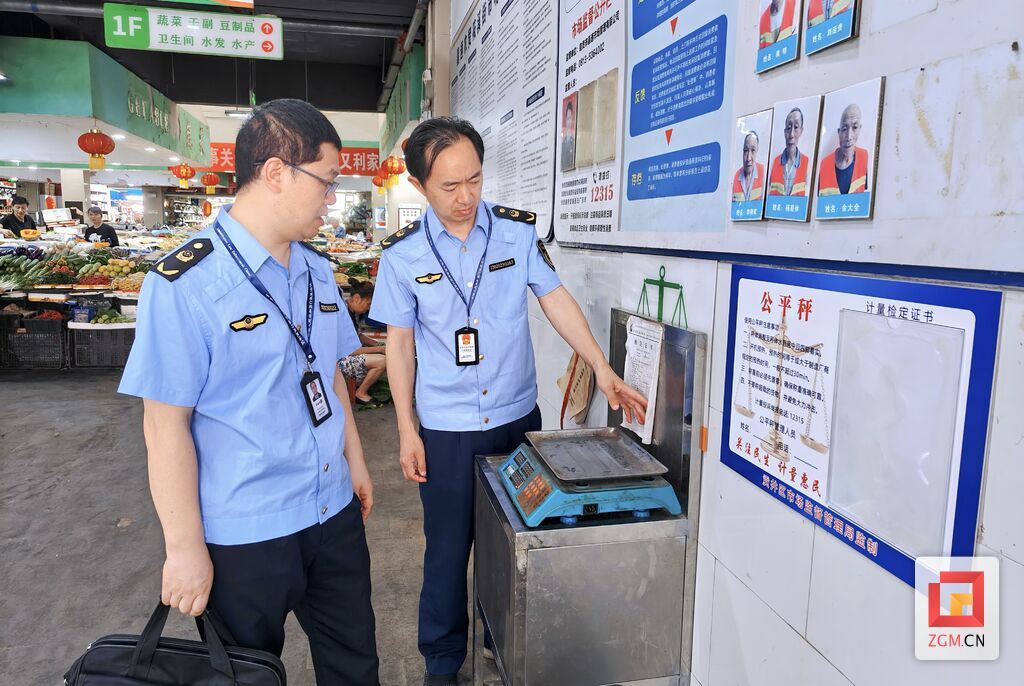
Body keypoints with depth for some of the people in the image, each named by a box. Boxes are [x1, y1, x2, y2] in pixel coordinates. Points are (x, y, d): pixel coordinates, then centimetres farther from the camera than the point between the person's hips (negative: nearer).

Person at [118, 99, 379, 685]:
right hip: (244, 535, -6)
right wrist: (185, 549, -12)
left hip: (334, 511, 6)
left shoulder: (318, 273, 5)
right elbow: (166, 425, -15)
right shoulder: (184, 284, -16)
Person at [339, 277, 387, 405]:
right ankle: (361, 393, -1)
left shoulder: (353, 311, 6)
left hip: (348, 355, 10)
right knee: (381, 360, -22)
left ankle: (359, 385, 14)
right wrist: (379, 349, -17)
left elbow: (358, 336, 19)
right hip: (338, 360, -10)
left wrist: (377, 344, 4)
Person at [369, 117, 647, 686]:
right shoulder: (403, 254, -6)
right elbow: (400, 343, -1)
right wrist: (407, 431, -2)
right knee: (448, 547, 10)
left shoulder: (518, 230, -4)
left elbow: (556, 299, 0)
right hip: (446, 429, -1)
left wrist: (603, 369, -9)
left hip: (518, 416, 2)